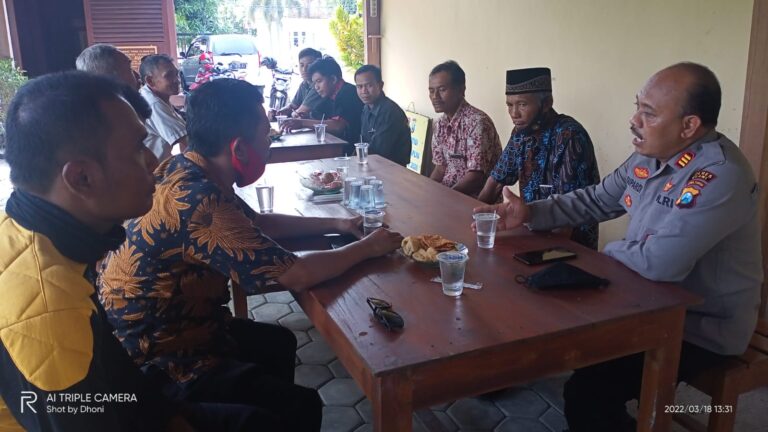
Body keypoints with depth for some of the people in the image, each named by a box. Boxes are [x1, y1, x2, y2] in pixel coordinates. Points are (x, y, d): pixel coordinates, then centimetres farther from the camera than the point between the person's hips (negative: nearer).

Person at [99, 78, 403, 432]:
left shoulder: (186, 170, -2)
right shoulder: (197, 200, -32)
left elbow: (256, 223, 13)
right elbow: (296, 275, -30)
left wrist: (335, 225, 8)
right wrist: (367, 248, -13)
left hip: (159, 329, 10)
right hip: (158, 362, -10)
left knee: (279, 343, 24)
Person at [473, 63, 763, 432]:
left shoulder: (720, 177, -29)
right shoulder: (650, 156, -1)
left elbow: (658, 263, -35)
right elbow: (595, 200, 9)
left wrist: (607, 252, -13)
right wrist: (530, 213, -5)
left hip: (701, 328, -8)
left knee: (588, 393, -21)